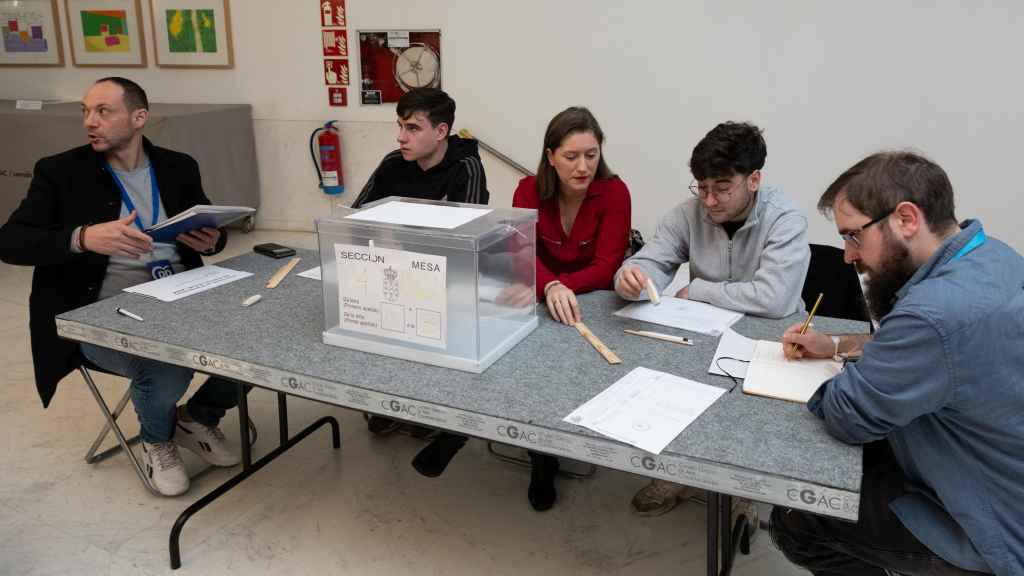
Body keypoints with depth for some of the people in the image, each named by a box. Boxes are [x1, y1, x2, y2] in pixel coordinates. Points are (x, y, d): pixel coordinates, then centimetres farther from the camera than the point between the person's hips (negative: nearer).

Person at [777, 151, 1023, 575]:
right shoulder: (987, 254, -4)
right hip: (989, 477, 9)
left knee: (793, 520, 2)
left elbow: (846, 415, -23)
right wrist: (837, 345, 3)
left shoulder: (940, 310, -37)